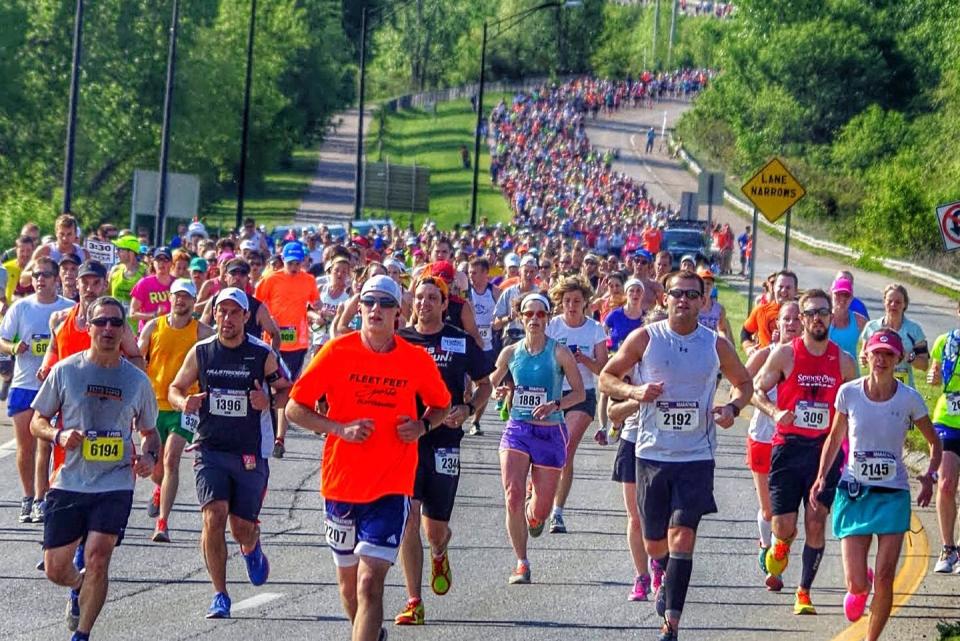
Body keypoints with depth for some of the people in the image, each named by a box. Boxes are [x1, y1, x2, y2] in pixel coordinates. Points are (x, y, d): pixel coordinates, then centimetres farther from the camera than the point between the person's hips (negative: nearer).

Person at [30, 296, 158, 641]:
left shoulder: (137, 379, 4)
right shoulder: (66, 370, 0)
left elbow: (150, 431, 16)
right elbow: (37, 422, 7)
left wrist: (148, 455, -5)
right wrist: (59, 436, -14)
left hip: (115, 485, -1)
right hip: (70, 483, 1)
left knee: (97, 557, -18)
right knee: (55, 568, 5)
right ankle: (80, 588, 42)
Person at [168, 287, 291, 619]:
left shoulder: (262, 355, -3)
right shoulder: (200, 352, 2)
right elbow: (175, 388, 13)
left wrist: (268, 401, -17)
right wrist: (183, 402, -11)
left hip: (250, 452, 0)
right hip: (210, 449, 1)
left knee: (243, 527, 6)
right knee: (214, 517, -16)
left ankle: (252, 551, 46)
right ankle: (220, 595, -7)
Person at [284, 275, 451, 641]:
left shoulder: (417, 360, -1)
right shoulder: (337, 352, -4)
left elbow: (441, 405, 18)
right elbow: (294, 408, 0)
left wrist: (423, 425, -4)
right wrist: (339, 428, -14)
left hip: (392, 486, -2)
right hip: (341, 482, 2)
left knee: (371, 582, -16)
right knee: (349, 579, 17)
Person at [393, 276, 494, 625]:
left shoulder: (461, 341, 3)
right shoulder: (399, 340, 4)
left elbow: (485, 384, 12)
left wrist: (468, 409, -6)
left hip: (445, 442, 0)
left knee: (436, 527, 6)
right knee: (409, 519, -11)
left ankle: (439, 555, 45)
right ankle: (414, 602, -6)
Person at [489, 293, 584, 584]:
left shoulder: (559, 353, -5)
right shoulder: (511, 352, 3)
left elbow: (580, 393, -3)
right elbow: (490, 384, 14)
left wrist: (554, 404, -20)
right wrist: (500, 392, -9)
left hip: (550, 433, -1)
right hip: (517, 430, 1)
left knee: (541, 509, 4)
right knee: (513, 497, -17)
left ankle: (534, 514, 44)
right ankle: (521, 563, -7)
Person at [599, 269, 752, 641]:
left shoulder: (716, 345, 2)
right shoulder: (645, 338, -1)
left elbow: (743, 382, 17)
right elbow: (606, 378, 6)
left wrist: (732, 407, -4)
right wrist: (634, 391, -14)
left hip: (697, 457, -1)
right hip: (652, 453, 1)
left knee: (682, 537, -13)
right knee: (655, 542, 10)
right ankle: (662, 575, 47)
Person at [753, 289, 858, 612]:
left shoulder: (843, 361, 3)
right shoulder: (785, 355, -3)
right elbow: (757, 391, 5)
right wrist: (775, 412, -14)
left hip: (825, 449, 1)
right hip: (788, 448, -1)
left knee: (815, 522, -6)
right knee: (783, 526, -4)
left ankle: (804, 593, 7)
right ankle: (780, 548, 34)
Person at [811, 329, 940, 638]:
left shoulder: (909, 399, -6)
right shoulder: (849, 392, -4)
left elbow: (935, 443, 7)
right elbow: (836, 438, 10)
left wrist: (930, 476, -10)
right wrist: (821, 477, 0)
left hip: (893, 494, 0)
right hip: (854, 492, 0)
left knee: (884, 578, -8)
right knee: (856, 583, -5)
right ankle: (860, 587, 34)